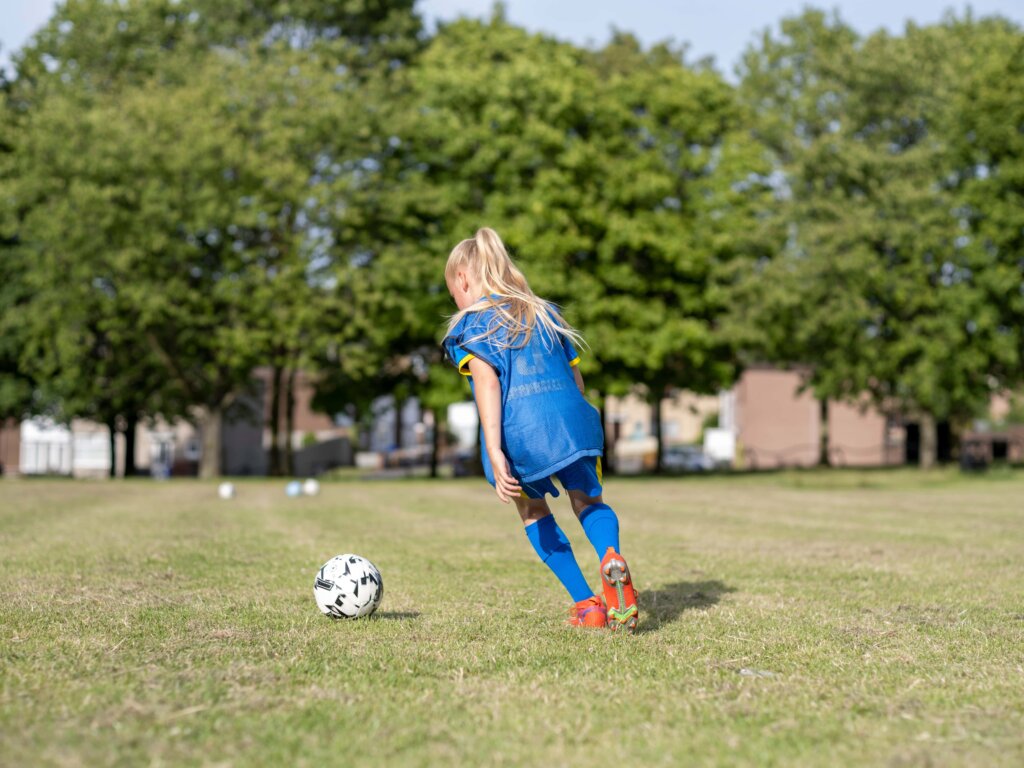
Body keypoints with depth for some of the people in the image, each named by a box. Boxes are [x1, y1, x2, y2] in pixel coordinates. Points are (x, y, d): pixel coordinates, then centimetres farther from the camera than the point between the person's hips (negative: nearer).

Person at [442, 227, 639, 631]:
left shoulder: (470, 325, 8)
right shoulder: (545, 313, 25)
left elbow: (487, 383, -9)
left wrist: (495, 453, -17)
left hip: (518, 433, -3)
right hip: (571, 419, 3)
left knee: (534, 511, 20)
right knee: (588, 499, 15)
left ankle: (586, 605, 12)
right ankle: (611, 557, -22)